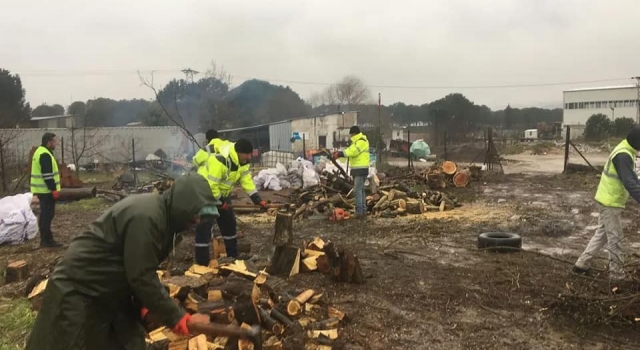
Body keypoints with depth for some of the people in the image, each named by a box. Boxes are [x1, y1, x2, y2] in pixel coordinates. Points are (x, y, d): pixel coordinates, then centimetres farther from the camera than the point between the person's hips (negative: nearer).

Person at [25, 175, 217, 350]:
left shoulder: (163, 215, 1)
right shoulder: (145, 216, -30)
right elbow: (142, 277, -29)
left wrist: (143, 304, 0)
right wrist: (177, 318, -23)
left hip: (111, 291, 10)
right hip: (77, 290, -9)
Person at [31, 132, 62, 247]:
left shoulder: (40, 152, 17)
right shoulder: (45, 155, -18)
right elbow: (47, 175, -23)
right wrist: (54, 189, -20)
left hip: (42, 189, 11)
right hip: (46, 190, -11)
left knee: (45, 214, 14)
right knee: (47, 214, -7)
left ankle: (45, 239, 21)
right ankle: (46, 240, -3)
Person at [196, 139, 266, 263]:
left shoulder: (243, 160, -9)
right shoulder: (219, 161, -35)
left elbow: (247, 180, -7)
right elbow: (211, 185, -33)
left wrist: (257, 199, -16)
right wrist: (220, 202, -22)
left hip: (222, 193, 8)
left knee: (229, 222, 12)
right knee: (204, 227, -10)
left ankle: (233, 255, 25)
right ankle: (202, 263, -5)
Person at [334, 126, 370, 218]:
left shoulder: (361, 141, -13)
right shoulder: (356, 141, 21)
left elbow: (353, 151, -25)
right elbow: (349, 151, 15)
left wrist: (340, 154, -22)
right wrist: (339, 153, -2)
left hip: (361, 170, -11)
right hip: (357, 169, 11)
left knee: (357, 190, -12)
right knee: (361, 190, 13)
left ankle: (359, 212, -11)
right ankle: (363, 211, 19)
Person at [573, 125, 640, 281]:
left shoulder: (625, 151, 10)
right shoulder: (623, 155, -22)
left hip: (608, 200, 10)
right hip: (611, 202, -10)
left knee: (601, 234, 16)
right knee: (615, 239, 2)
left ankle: (581, 264, 21)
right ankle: (617, 274, 13)